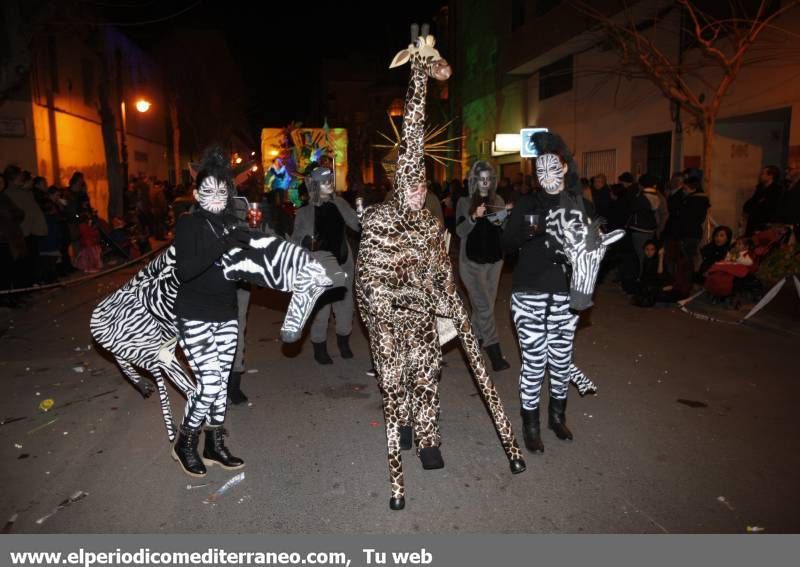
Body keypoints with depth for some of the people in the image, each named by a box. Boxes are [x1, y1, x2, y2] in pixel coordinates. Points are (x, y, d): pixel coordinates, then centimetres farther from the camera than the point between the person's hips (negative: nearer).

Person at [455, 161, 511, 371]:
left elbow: (507, 231, 13)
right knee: (485, 307, -7)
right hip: (472, 261, -4)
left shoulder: (498, 201, 9)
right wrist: (474, 217, -24)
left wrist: (502, 221, -9)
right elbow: (460, 231, -8)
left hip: (494, 260, 4)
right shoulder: (465, 202, 0)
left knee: (485, 306, 10)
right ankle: (495, 354, -6)